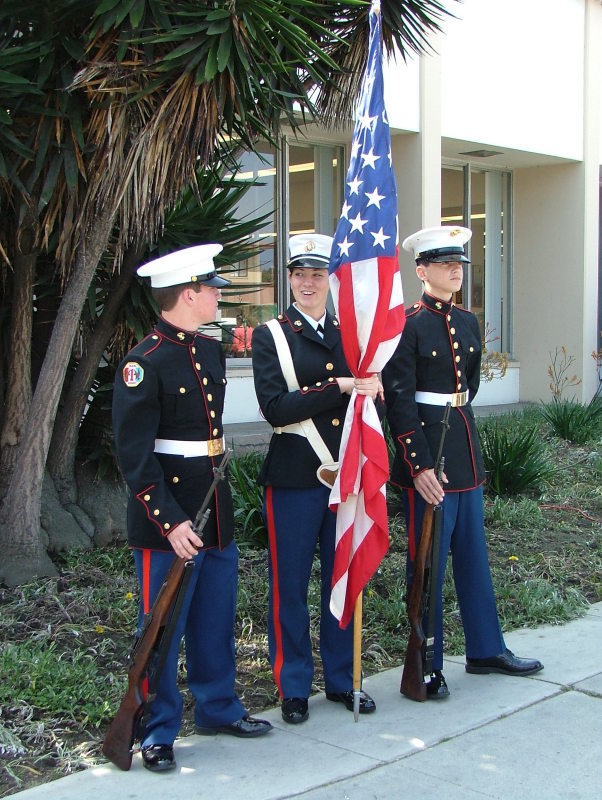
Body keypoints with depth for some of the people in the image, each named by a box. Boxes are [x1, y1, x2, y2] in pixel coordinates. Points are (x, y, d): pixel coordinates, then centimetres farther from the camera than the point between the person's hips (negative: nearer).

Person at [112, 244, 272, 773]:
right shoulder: (144, 363, -16)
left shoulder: (211, 351, 9)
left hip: (216, 511, 8)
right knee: (163, 628, 3)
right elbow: (134, 454, -19)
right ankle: (157, 733, 17)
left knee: (217, 621, 18)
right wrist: (169, 521, -22)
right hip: (168, 518, -8)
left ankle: (217, 708, 35)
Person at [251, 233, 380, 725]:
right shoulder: (271, 336, -3)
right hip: (294, 478, -4)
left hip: (345, 475, 4)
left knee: (342, 581, 13)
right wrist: (337, 387, -20)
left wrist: (370, 386, -6)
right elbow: (276, 407, -15)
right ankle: (294, 687, 21)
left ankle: (342, 679, 28)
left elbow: (367, 394, 15)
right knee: (290, 587, 6)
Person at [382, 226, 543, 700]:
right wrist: (420, 463, -20)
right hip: (427, 452, -7)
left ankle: (486, 650, 31)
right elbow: (398, 400, -16)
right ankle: (426, 669, 13)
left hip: (465, 449, 7)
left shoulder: (468, 323, 10)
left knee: (473, 554, 17)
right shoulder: (407, 324, -12)